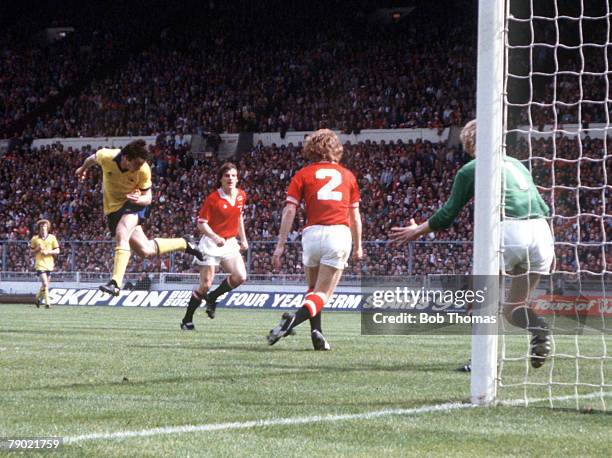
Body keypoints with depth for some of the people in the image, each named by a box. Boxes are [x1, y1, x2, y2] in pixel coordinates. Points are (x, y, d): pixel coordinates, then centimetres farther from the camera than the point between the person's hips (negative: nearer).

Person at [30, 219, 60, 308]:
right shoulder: (35, 239, 4)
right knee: (45, 284, -15)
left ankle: (38, 298, 31)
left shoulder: (52, 238, 5)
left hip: (49, 263, 3)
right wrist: (37, 249, -10)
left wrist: (48, 252, -11)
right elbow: (32, 251, 10)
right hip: (40, 263, -3)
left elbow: (57, 251, 5)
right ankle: (47, 302, -12)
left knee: (45, 284, 9)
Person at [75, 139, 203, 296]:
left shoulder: (143, 170, -24)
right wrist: (83, 168, 24)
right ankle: (183, 244, 20)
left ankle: (116, 283, -37)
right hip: (113, 208, 3)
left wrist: (139, 199, -36)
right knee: (145, 250, -3)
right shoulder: (106, 157, -23)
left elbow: (148, 197, -12)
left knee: (121, 234, -33)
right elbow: (93, 158, 3)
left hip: (133, 205, -2)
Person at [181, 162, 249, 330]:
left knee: (240, 277, -13)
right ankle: (187, 320, 7)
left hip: (230, 243, 5)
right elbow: (201, 224, -12)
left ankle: (212, 297, 12)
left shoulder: (241, 196, 5)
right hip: (211, 243, -5)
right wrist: (215, 237, -26)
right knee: (205, 285, -7)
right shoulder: (212, 198, -12)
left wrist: (243, 239, 17)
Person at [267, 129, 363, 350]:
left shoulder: (303, 174, 11)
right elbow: (355, 215, 18)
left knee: (313, 288, 21)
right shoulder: (347, 175, 17)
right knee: (323, 294, -2)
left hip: (312, 232, 0)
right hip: (340, 233, 0)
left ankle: (316, 331, 5)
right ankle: (293, 320, -27)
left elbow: (289, 211, 2)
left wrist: (280, 245, 1)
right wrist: (358, 246, 27)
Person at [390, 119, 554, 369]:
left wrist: (417, 230, 29)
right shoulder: (516, 163, 27)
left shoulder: (470, 170, 11)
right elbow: (544, 208, 25)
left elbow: (447, 215, 14)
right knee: (514, 307, 15)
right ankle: (539, 328, -15)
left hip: (509, 230, -5)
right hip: (541, 233, 5)